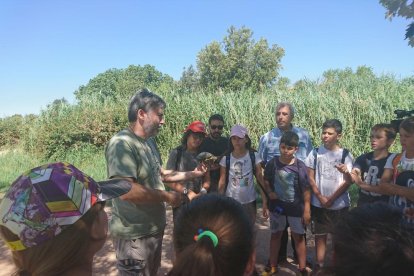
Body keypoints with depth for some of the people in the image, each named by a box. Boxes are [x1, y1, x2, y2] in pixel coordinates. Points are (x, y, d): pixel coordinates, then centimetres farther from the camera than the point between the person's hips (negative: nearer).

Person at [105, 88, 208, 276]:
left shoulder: (149, 142, 8)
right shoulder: (121, 144, -24)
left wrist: (194, 173, 10)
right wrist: (167, 196, -20)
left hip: (154, 228, 10)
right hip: (134, 234, -9)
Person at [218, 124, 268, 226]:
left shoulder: (254, 156, -7)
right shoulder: (226, 158, -6)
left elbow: (260, 179, -5)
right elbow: (222, 182, -1)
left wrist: (265, 202, -8)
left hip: (249, 202, 0)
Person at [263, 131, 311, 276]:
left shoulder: (300, 166, -16)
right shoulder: (272, 163, -10)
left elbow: (306, 189, -11)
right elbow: (266, 180, 6)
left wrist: (307, 210, -9)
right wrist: (270, 192, -11)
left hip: (296, 207, -2)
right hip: (277, 205, 2)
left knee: (298, 237, 12)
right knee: (275, 235, 15)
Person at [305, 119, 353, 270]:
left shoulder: (345, 154, -4)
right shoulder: (315, 153, -2)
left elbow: (348, 181, -6)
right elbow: (310, 178, -1)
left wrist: (331, 199, -10)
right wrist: (321, 198, -8)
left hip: (339, 204, -1)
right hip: (319, 204, 1)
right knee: (320, 235, 9)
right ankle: (319, 265, 22)